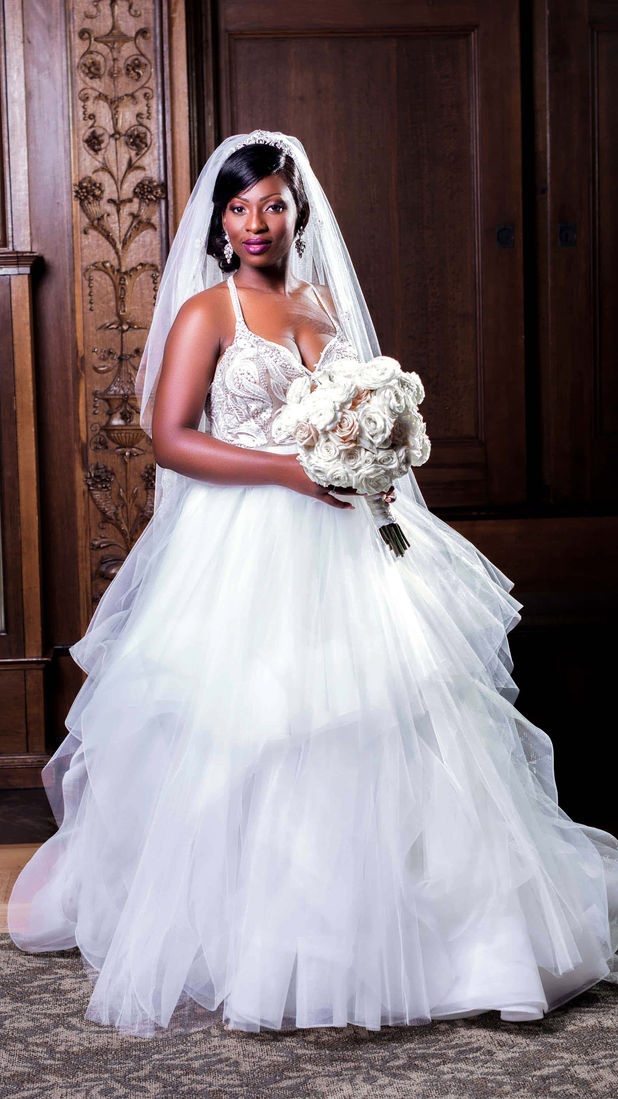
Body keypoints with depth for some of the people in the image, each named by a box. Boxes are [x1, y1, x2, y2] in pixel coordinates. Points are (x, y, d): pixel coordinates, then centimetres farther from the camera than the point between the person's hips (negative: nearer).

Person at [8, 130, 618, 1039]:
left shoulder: (324, 302, 13)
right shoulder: (206, 312, -4)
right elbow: (171, 438, -12)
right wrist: (291, 467, -18)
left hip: (339, 538, 6)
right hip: (245, 548, -5)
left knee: (377, 719, 4)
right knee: (250, 737, -3)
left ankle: (368, 926, 17)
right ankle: (246, 935, 13)